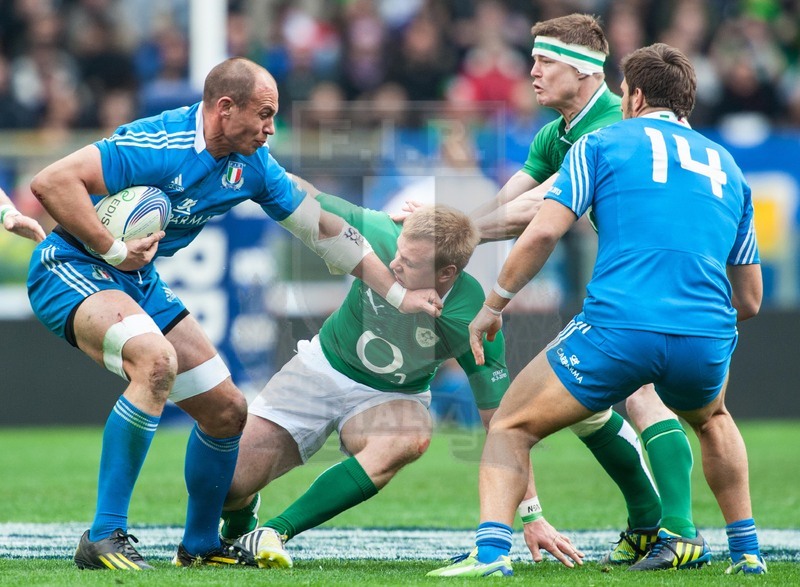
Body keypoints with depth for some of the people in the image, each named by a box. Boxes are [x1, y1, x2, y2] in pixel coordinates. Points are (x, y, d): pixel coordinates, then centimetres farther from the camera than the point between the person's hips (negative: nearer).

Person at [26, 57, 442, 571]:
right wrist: (114, 250, -28)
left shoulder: (251, 164, 0)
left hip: (138, 282, 9)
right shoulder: (159, 146, -25)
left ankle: (200, 545, 30)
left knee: (227, 410, 7)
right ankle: (104, 539, -32)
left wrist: (400, 295, 10)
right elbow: (50, 183, -30)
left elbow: (323, 227, 10)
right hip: (71, 268, -9)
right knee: (156, 358, -36)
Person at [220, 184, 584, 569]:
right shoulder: (381, 237, -27)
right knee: (228, 483, -9)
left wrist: (533, 517, -23)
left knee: (409, 439, -38)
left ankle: (273, 533, -30)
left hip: (395, 398, -1)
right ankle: (238, 525, 33)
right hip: (323, 365, 2)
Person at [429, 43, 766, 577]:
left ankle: (492, 549, -9)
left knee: (510, 428, 13)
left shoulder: (602, 143, 12)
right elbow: (750, 301, 24)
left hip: (618, 328, -4)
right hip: (706, 341, 4)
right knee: (713, 419, 39)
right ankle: (748, 549, 32)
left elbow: (543, 233, -1)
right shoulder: (727, 168, 24)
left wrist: (494, 304, 11)